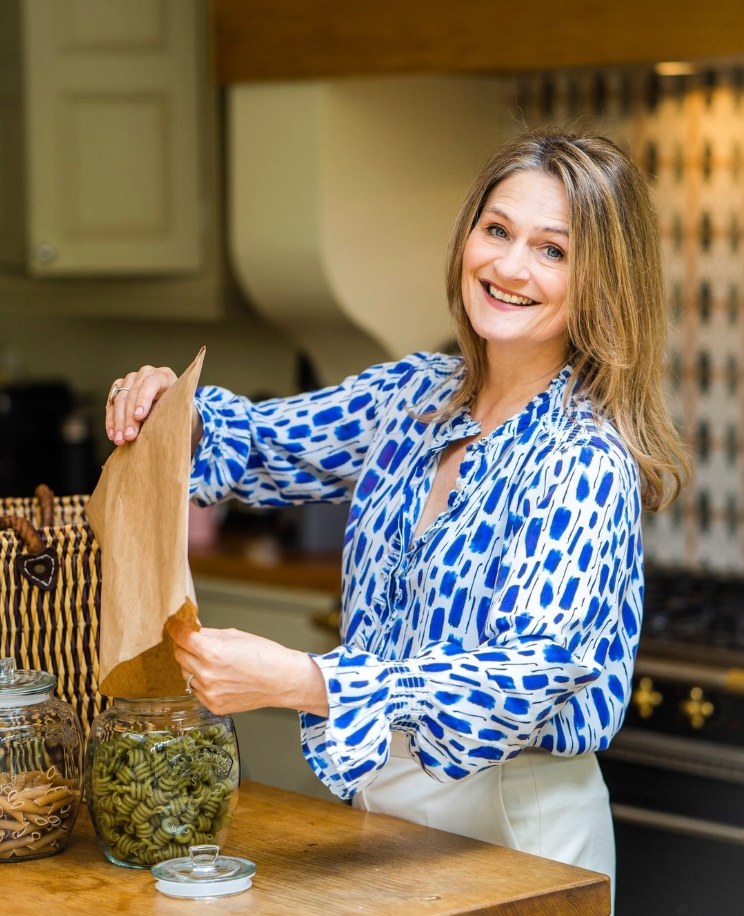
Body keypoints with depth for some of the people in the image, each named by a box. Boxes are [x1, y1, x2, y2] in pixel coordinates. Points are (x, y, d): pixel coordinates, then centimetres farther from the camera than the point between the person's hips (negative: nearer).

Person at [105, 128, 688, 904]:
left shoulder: (585, 461, -21)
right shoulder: (414, 394, 0)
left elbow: (531, 673, -30)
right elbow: (261, 445, 14)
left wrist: (298, 682, -40)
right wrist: (176, 416, -10)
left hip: (517, 821, -6)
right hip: (383, 793, 6)